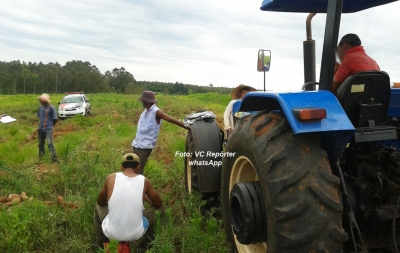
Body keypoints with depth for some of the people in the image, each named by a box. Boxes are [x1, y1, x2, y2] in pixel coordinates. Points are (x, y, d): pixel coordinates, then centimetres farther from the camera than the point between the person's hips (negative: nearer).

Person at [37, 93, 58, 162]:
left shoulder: (51, 108, -10)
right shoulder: (40, 107, 6)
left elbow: (55, 119, -6)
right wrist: (41, 124, 13)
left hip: (48, 129, -6)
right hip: (40, 129, 6)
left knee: (50, 143, -17)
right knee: (41, 144, 15)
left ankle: (54, 158, -16)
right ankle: (41, 156, 29)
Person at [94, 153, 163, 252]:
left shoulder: (111, 178, -2)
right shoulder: (144, 181, -2)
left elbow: (100, 202, 14)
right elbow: (159, 204, 12)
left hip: (111, 232, 1)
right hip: (135, 234, -1)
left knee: (98, 206, 30)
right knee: (156, 209, 25)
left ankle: (104, 243, 34)